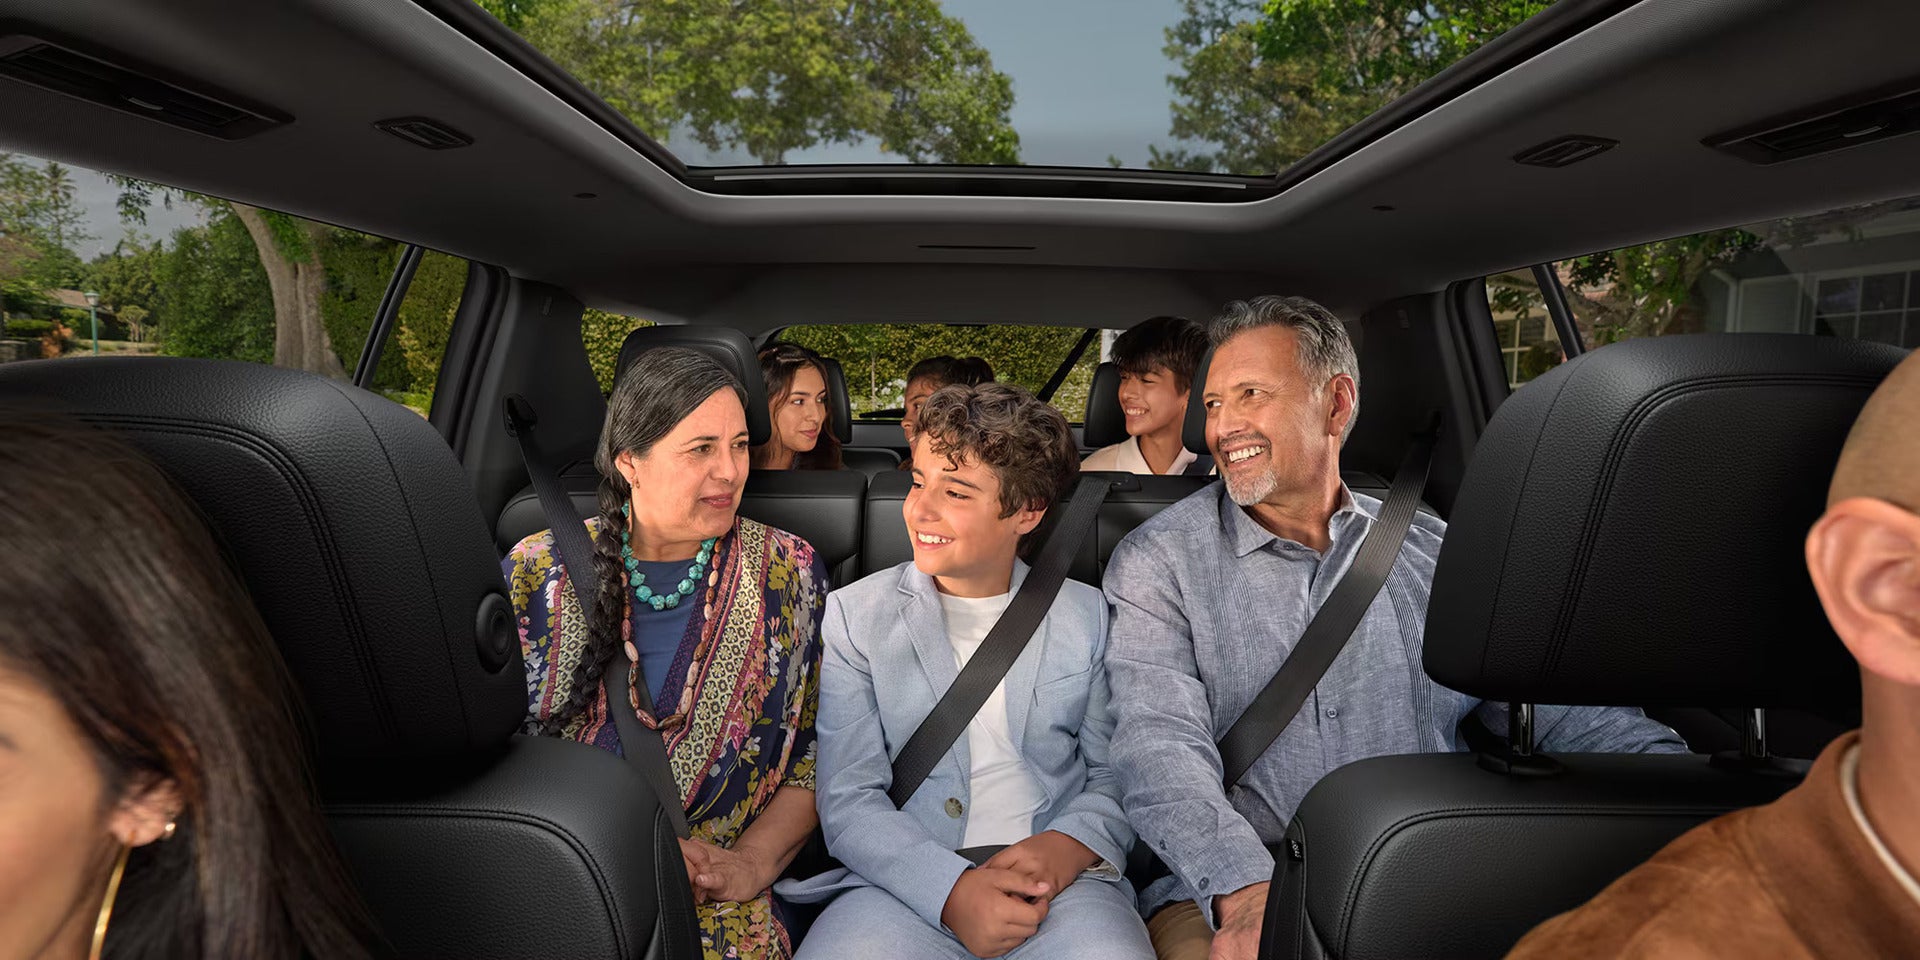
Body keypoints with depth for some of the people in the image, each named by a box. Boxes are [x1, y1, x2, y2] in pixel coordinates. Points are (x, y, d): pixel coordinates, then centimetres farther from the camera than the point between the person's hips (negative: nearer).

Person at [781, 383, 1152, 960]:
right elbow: (847, 800, -3)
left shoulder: (1086, 616, 9)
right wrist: (952, 891, -18)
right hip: (906, 884, 0)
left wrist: (1068, 844, -11)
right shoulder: (855, 614, 3)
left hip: (1063, 878, 0)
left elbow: (1118, 774, 10)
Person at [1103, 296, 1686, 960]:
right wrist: (1244, 888, -29)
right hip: (1224, 894, -3)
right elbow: (1160, 742, -13)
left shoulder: (1434, 554, 11)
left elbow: (1560, 711, 12)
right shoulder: (1156, 563, 0)